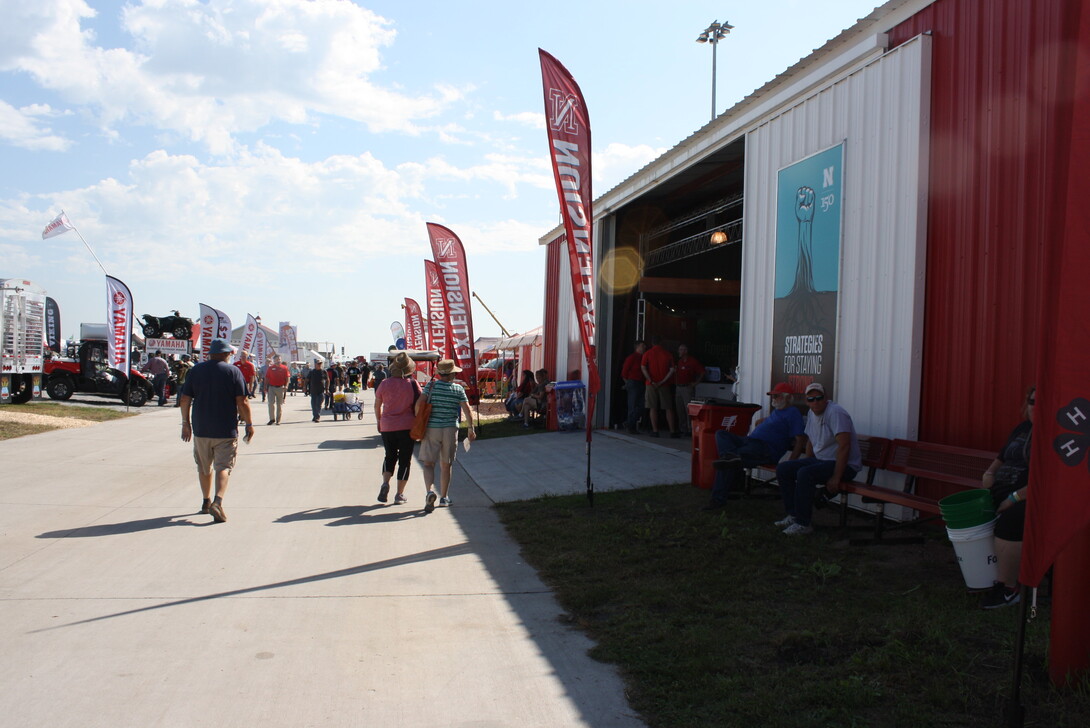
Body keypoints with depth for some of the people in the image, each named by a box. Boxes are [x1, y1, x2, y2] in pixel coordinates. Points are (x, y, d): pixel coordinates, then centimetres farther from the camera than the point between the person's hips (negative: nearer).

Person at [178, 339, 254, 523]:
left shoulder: (196, 370, 4)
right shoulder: (233, 371, -6)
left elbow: (185, 399, 5)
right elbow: (242, 402, -10)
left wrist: (186, 423, 14)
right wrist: (249, 424, 0)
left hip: (201, 430, 4)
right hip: (226, 430, -3)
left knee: (204, 467, 19)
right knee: (223, 467, -3)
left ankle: (206, 501, 31)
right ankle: (218, 501, -23)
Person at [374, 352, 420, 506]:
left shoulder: (384, 384, -1)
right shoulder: (413, 384, -6)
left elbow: (377, 405, 8)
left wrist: (379, 421, 22)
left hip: (387, 426, 2)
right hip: (407, 426, -2)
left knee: (390, 456, 20)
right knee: (405, 459, 8)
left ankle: (385, 483, -2)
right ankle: (399, 494, 8)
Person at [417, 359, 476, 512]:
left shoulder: (431, 385, -2)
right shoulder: (458, 389, 0)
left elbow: (419, 403, -10)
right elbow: (467, 409, -6)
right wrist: (471, 428, 1)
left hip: (431, 428, -1)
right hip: (450, 429, 1)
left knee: (428, 463, 1)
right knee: (446, 465, 14)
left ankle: (430, 491, -23)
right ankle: (443, 497, 23)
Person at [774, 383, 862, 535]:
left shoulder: (835, 412, -19)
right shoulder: (811, 414, 9)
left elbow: (844, 446, -26)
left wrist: (836, 478, -27)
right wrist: (806, 464, 12)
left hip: (845, 465, -9)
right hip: (820, 460, 9)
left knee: (805, 474, -31)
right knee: (783, 469, -3)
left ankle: (803, 524, -22)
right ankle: (793, 515, 0)